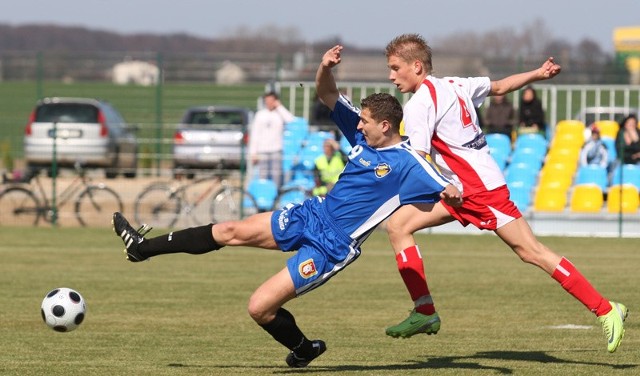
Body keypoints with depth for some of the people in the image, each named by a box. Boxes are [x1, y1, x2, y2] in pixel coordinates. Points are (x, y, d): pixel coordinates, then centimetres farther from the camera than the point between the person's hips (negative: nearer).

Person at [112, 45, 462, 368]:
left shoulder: (407, 165, -17)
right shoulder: (364, 135, 3)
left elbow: (450, 193, -21)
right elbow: (327, 94, 6)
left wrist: (452, 194, -45)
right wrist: (325, 68, -15)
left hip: (331, 247, -7)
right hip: (311, 215, 7)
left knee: (259, 307, -12)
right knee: (230, 231, 5)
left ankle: (304, 349, 16)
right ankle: (144, 247, 15)